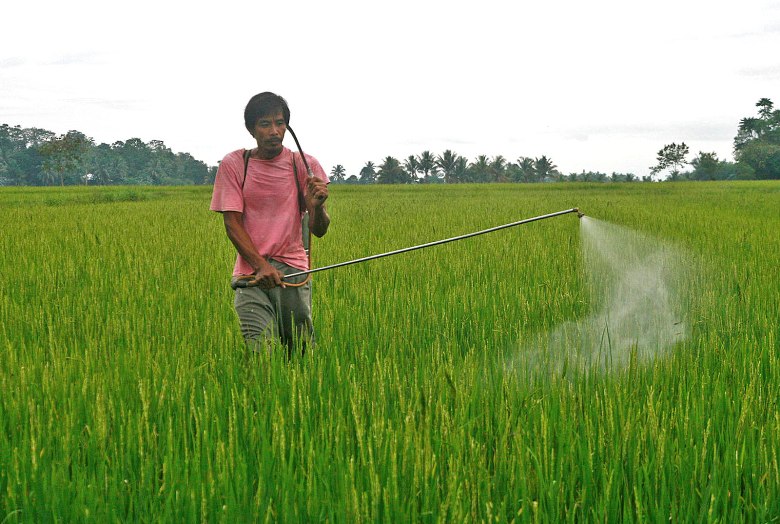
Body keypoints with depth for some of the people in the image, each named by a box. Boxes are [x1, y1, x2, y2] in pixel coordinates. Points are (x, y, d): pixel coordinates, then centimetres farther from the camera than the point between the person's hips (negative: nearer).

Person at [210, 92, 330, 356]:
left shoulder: (304, 164, 3)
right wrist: (261, 265, -16)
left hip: (293, 268, 1)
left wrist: (317, 206, -25)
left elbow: (319, 230, -2)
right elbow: (232, 224, -2)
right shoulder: (233, 165, 1)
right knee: (262, 352, -17)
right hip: (250, 271, -1)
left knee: (300, 350, -2)